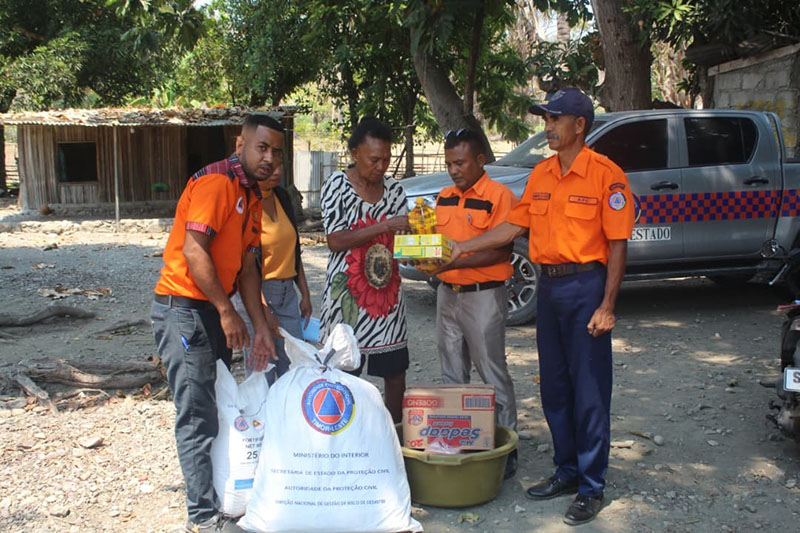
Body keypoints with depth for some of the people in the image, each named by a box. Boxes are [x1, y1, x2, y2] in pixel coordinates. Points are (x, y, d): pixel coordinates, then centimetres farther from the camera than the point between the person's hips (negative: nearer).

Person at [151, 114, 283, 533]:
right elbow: (193, 250, -21)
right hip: (184, 309, -10)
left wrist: (261, 326, 9)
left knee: (217, 408, 15)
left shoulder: (252, 198, 15)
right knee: (198, 415, -5)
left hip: (214, 311, 10)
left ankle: (220, 491, 27)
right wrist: (228, 311, -18)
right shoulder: (216, 182, -14)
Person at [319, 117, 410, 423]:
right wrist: (383, 227, -19)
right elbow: (335, 240, -12)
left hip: (387, 293, 5)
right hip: (347, 294, -4)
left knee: (396, 376, 8)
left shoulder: (394, 190, 10)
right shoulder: (337, 185, -4)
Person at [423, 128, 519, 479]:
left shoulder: (498, 196, -10)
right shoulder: (444, 197, 12)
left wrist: (455, 263, -24)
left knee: (492, 374, -2)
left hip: (483, 295, -7)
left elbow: (502, 251, -16)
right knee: (452, 375, 14)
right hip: (447, 293, 7)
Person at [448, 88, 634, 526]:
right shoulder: (541, 174, 10)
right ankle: (567, 471, 28)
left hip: (586, 285, -7)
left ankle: (591, 487, 10)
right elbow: (514, 226, 12)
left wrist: (607, 306, -14)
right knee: (554, 386, 13)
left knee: (589, 391, -1)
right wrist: (463, 247, 5)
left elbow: (617, 244, -11)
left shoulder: (605, 175, -10)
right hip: (548, 285, 7)